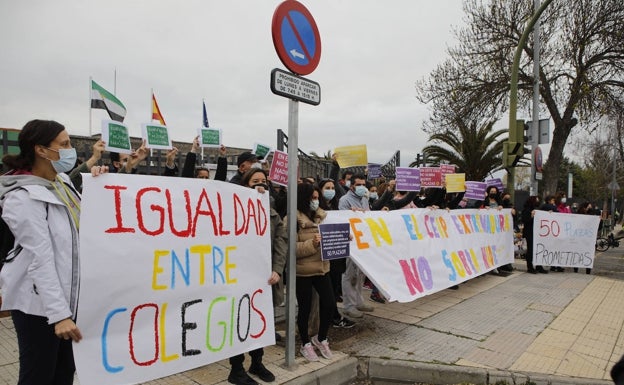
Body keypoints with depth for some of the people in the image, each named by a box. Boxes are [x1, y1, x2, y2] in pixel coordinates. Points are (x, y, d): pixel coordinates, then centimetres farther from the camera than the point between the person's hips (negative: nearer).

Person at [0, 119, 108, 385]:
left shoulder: (62, 182, 3)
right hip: (37, 301, -7)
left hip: (67, 294, 7)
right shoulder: (24, 197, -19)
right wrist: (58, 314, -25)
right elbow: (41, 259, -24)